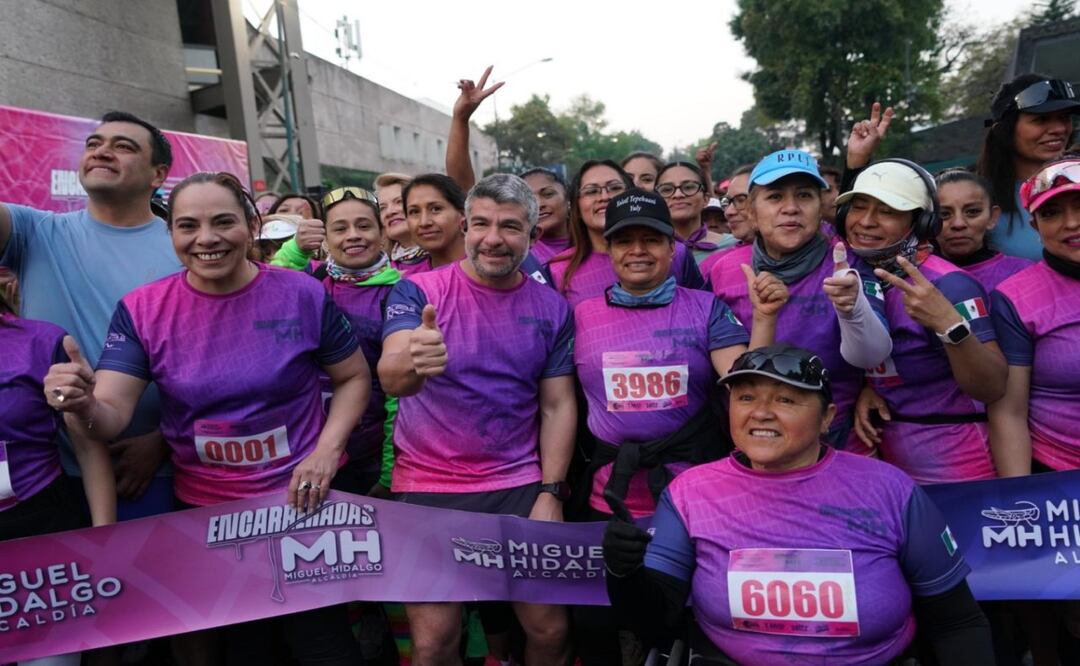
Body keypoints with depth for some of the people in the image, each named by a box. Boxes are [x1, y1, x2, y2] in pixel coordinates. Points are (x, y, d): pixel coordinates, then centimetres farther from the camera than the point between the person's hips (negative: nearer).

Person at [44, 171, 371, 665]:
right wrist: (81, 405, -36)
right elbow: (111, 418, -14)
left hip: (303, 498, -1)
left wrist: (327, 449, -14)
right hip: (203, 509, 2)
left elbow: (354, 377, -1)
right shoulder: (140, 310, -7)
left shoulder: (303, 295, -11)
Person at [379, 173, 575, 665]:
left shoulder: (552, 308, 2)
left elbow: (558, 406, 4)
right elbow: (389, 379, -23)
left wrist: (551, 492, -5)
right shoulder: (418, 291, -7)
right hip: (428, 488, -1)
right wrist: (412, 364, -46)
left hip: (521, 486, 2)